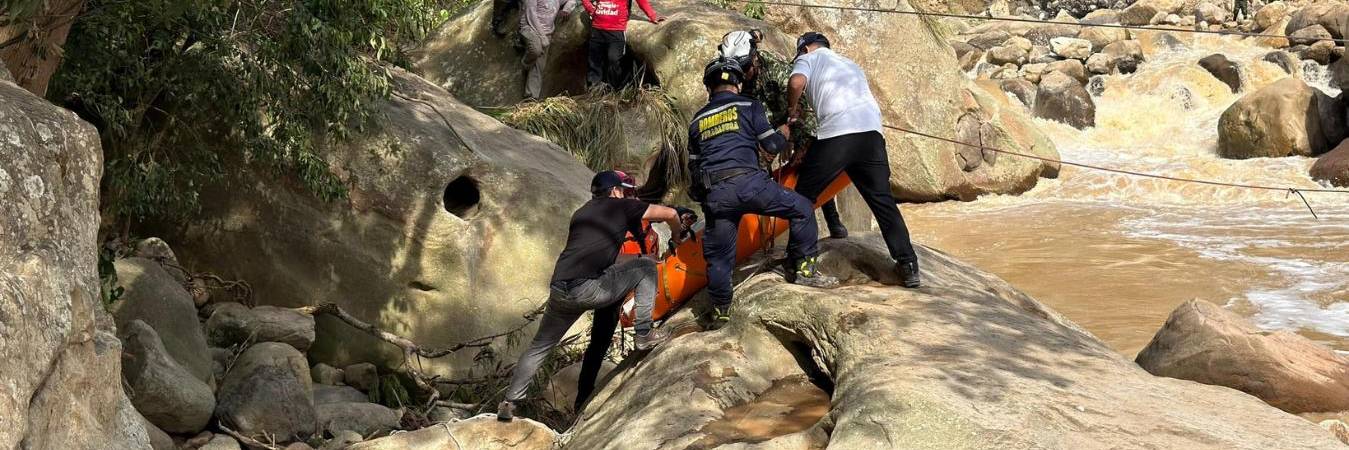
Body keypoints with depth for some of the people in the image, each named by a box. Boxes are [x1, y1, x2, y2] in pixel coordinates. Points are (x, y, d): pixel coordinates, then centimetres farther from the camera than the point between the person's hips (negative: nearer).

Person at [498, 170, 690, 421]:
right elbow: (670, 213, 12)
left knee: (540, 346, 22)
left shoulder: (581, 213, 28)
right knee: (646, 267, 10)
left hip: (559, 291, 6)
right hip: (588, 289, -6)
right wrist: (677, 236, 33)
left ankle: (509, 402, 21)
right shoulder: (621, 206, 11)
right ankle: (644, 334, 9)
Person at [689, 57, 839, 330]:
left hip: (713, 194, 5)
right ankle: (803, 269, 7)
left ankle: (720, 312, 18)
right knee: (802, 209, 10)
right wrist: (786, 129, 27)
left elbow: (693, 164, 24)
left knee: (718, 253, 13)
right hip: (747, 182, -4)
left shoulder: (697, 120, 22)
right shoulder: (748, 106, 10)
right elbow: (772, 145, 6)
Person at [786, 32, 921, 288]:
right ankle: (908, 265, 5)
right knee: (882, 200, 10)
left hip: (837, 132, -5)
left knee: (804, 197, 9)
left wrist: (792, 111, 13)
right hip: (872, 131, 5)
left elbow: (797, 82, -5)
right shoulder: (850, 64, 36)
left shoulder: (809, 58, 18)